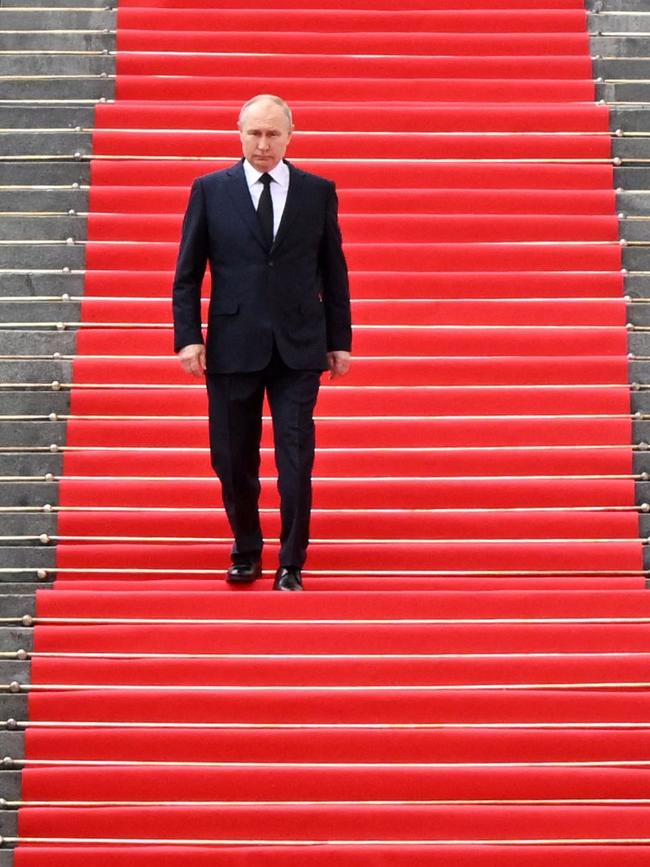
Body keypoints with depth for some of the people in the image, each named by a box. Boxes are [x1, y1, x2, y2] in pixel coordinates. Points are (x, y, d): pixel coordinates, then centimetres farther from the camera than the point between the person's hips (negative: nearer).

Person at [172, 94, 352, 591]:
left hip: (298, 347, 0)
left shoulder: (318, 192, 5)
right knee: (233, 462, 7)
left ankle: (291, 566, 7)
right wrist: (188, 336, -5)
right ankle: (246, 553, 26)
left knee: (296, 462, -3)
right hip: (232, 346, 0)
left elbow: (334, 272, 9)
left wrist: (340, 340, 7)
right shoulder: (210, 190, 3)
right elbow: (187, 274, 4)